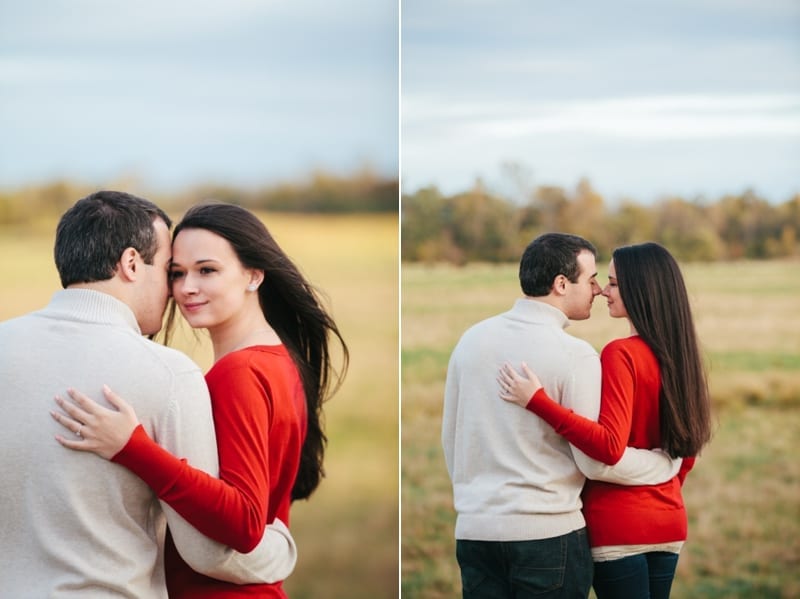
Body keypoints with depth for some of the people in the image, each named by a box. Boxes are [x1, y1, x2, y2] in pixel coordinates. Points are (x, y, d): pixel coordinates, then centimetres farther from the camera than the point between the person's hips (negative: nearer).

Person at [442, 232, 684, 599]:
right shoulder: (574, 354, -11)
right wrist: (670, 462, 4)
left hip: (474, 528, 5)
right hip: (547, 530, -5)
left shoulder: (472, 339, 5)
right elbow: (596, 461, -10)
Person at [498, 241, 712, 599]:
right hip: (668, 522, 7)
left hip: (619, 526, -7)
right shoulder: (680, 355, 6)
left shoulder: (621, 355, -16)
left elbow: (610, 446, -25)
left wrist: (537, 401, -27)